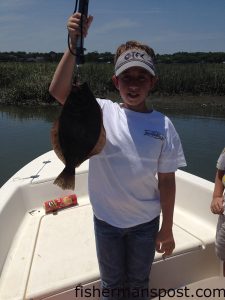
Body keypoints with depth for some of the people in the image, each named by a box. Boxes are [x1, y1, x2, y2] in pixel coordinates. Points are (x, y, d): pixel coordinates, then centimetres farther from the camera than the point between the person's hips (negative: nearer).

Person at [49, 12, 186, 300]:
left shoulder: (162, 125, -11)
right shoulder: (101, 112, -12)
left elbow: (166, 180, -7)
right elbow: (58, 90, -26)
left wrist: (167, 228, -2)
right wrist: (74, 44, -35)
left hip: (146, 221, 1)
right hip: (106, 218, 0)